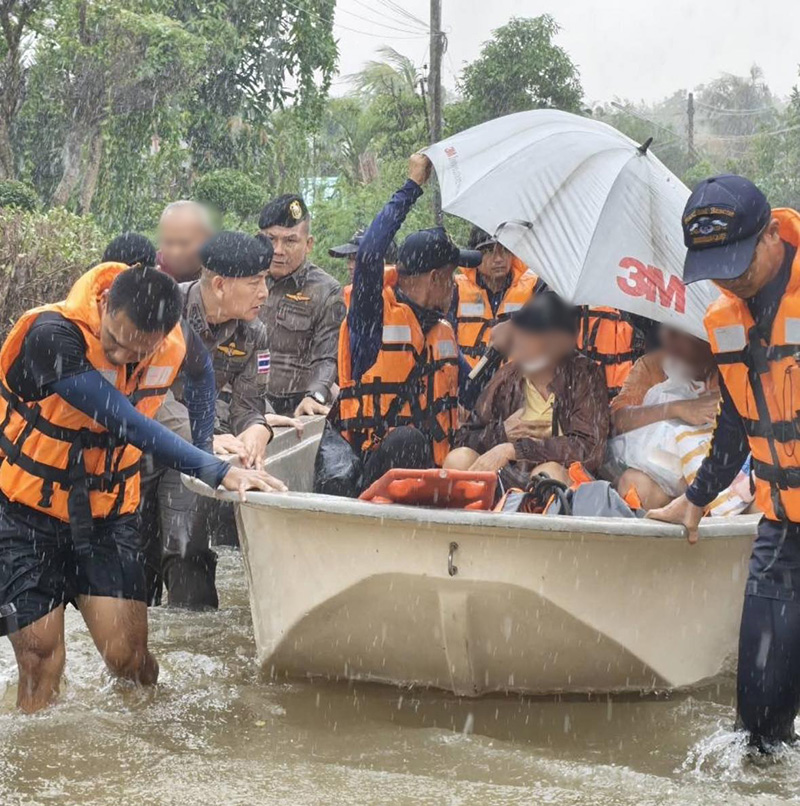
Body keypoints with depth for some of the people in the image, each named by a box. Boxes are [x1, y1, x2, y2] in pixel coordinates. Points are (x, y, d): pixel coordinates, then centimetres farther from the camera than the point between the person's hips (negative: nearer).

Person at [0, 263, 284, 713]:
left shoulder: (174, 348, -9)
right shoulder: (52, 337, -28)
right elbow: (129, 424, -32)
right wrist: (217, 471, -34)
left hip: (107, 512, 4)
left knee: (130, 658, -4)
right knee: (42, 664, -6)